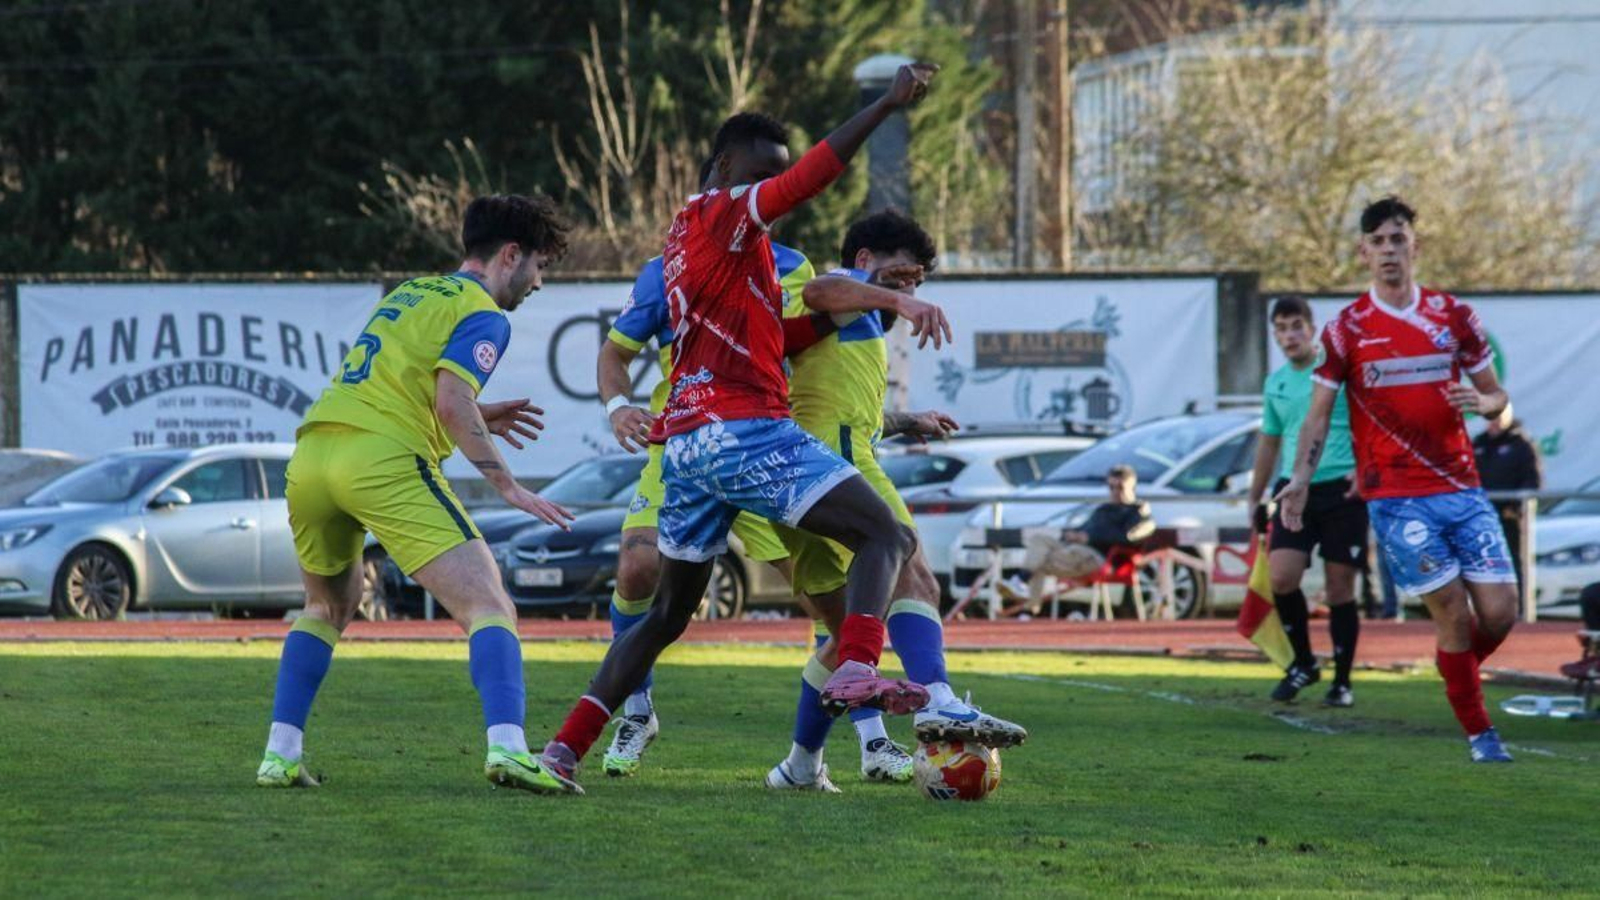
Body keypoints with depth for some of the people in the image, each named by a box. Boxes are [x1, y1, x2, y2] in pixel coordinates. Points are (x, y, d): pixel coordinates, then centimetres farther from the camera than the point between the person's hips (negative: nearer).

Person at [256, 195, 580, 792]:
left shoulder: (410, 292, 28)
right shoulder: (482, 315, 3)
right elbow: (452, 404, -12)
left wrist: (477, 421, 31)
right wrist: (507, 486, -7)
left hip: (311, 453, 8)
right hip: (383, 461, -8)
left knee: (328, 607, 30)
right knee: (488, 608, -9)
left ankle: (280, 755, 22)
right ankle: (506, 749, -29)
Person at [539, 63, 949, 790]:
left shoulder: (685, 237, 24)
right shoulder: (721, 215, -2)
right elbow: (807, 180, -17)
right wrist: (885, 108, -18)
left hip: (685, 442, 9)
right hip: (742, 428, -9)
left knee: (667, 613, 17)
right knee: (885, 537, -11)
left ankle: (565, 748, 12)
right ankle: (855, 670, -35)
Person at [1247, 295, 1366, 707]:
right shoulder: (1275, 384, 14)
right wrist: (1255, 498, 27)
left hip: (1342, 489, -4)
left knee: (1340, 587, -1)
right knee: (1282, 577, -12)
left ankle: (1342, 680, 10)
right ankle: (1303, 663, 8)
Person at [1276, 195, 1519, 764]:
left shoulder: (1454, 317, 8)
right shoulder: (1347, 329, 1)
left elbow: (1496, 396, 13)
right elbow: (1319, 413, 4)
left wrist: (1480, 402, -11)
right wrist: (1301, 478, -10)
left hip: (1462, 489, 3)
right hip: (1396, 497, -3)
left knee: (1499, 612, -5)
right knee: (1453, 614, -10)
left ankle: (1458, 675, 27)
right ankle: (1479, 734, 3)